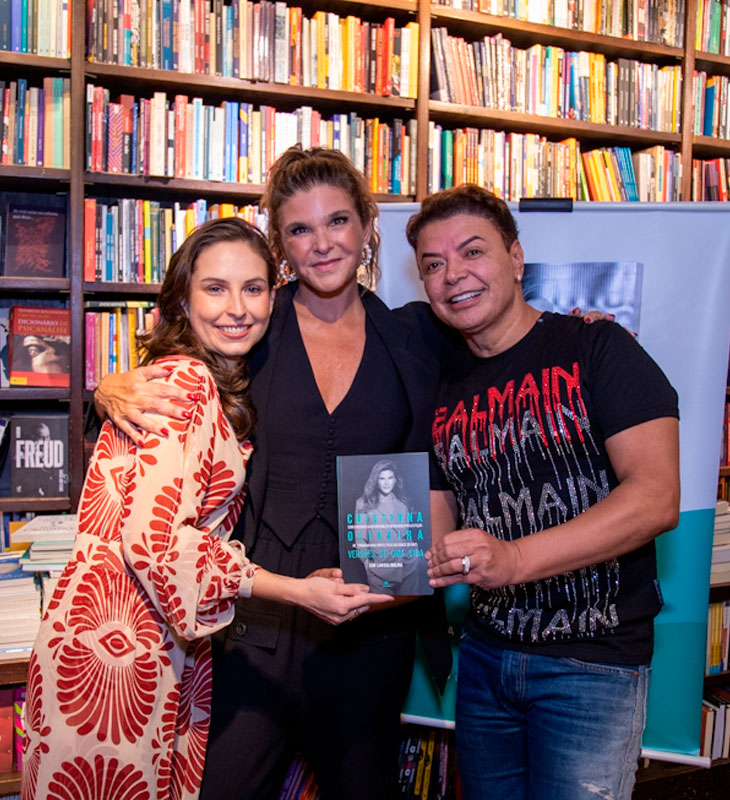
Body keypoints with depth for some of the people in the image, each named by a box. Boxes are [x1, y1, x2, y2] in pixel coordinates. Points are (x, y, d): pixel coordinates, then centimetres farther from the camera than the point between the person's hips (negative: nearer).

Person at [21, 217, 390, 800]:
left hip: (173, 651, 8)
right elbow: (155, 540, -23)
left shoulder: (226, 388, 12)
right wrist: (295, 591, -20)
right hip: (112, 644, -8)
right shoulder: (183, 381, -17)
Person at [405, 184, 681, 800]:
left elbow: (657, 498, -20)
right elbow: (442, 520, 10)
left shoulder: (596, 348, -10)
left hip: (594, 660, -5)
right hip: (486, 652, 5)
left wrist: (516, 558, -30)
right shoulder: (441, 387, 6)